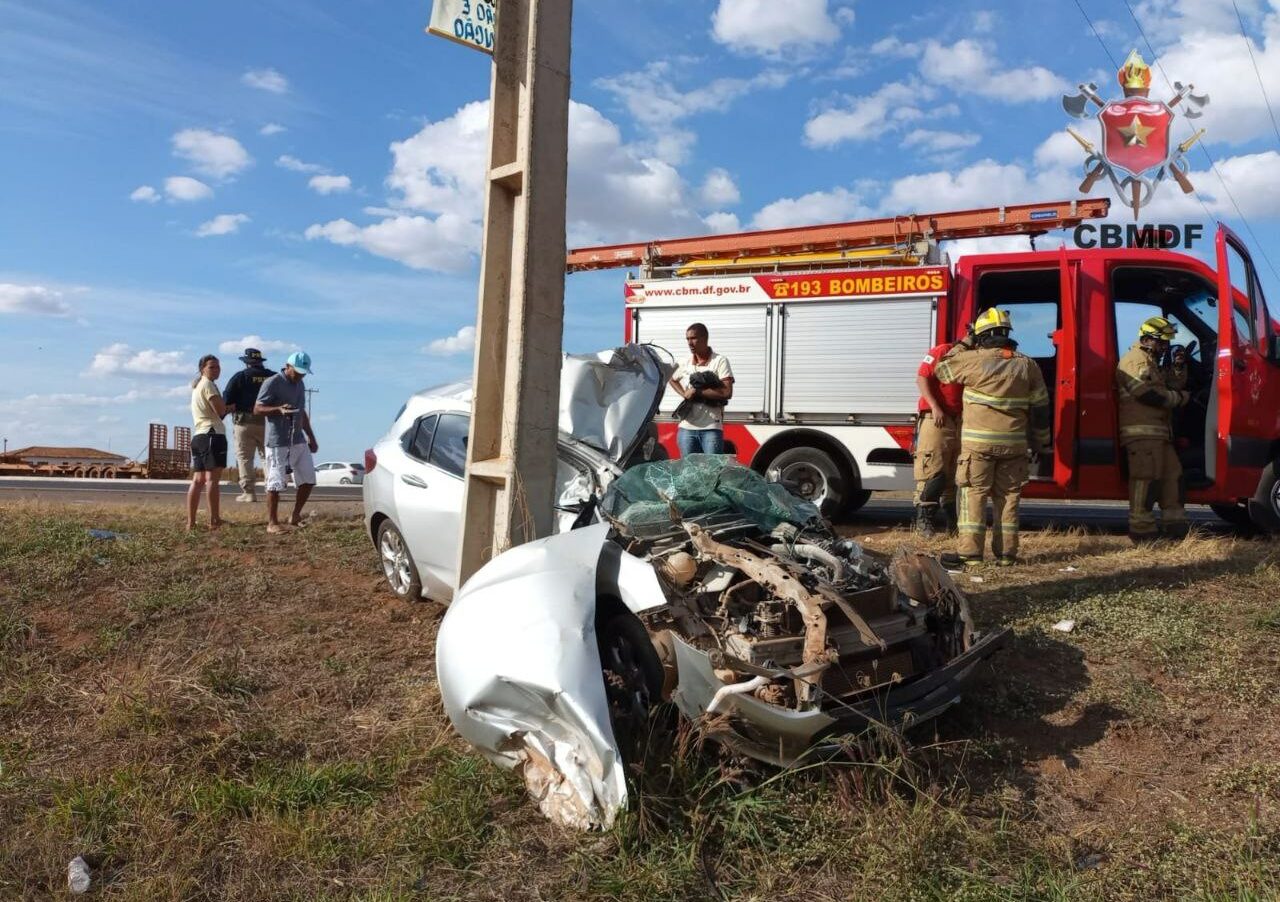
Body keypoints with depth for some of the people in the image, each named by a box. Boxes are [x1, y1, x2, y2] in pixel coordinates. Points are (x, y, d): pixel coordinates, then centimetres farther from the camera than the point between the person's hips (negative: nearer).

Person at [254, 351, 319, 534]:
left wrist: (311, 437, 24)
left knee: (308, 478, 6)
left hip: (298, 440, 8)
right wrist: (279, 410, -27)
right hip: (277, 441, -7)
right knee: (275, 482, -4)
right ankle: (272, 522, 5)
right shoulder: (272, 383, -8)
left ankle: (295, 516, 19)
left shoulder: (300, 385, 15)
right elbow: (257, 409, -10)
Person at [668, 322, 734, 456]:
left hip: (711, 429, -5)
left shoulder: (720, 361, -3)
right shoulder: (685, 364, 12)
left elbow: (727, 392, -13)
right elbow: (672, 380, 32)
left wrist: (697, 392, -13)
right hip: (686, 428, 5)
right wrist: (684, 394, 11)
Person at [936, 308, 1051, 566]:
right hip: (1014, 442, 3)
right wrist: (1039, 440, 18)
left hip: (978, 441, -3)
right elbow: (1040, 407, 8)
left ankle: (971, 552, -3)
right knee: (1007, 497, 11)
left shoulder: (974, 359, -8)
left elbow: (942, 370, 9)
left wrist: (964, 344, 17)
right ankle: (1006, 553, 12)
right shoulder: (1027, 365, 5)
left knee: (973, 495, 2)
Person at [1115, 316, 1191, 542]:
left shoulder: (1153, 364, 26)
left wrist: (1179, 366, 8)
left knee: (1173, 473, 13)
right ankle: (1141, 530, -12)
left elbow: (1175, 386, 24)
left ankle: (1176, 525, 19)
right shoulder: (1135, 361, -7)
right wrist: (1180, 398, -7)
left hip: (1158, 432, 11)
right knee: (1145, 477, -13)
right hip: (1141, 432, -11)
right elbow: (1148, 395, -18)